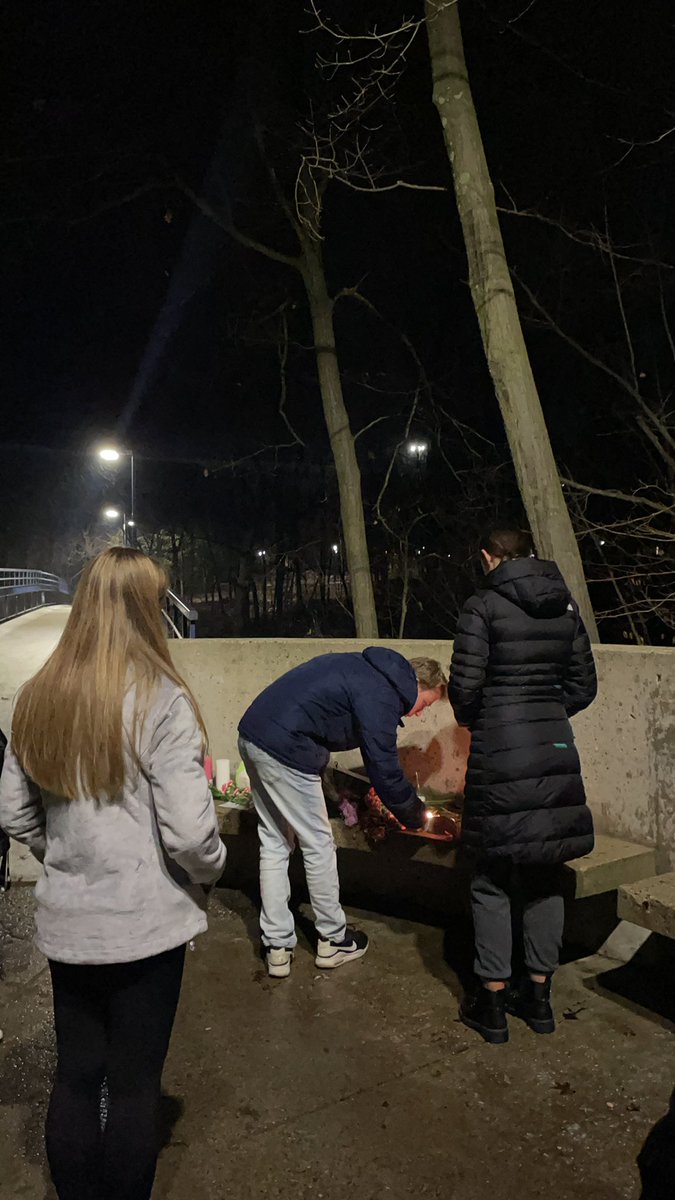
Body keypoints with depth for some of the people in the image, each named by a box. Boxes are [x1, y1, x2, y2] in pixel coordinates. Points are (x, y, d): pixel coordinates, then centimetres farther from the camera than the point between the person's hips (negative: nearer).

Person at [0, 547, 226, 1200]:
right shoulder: (160, 700, -20)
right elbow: (189, 833, -22)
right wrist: (210, 871, -2)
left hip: (66, 923, 5)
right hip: (146, 924, -5)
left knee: (74, 1075, 22)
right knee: (134, 1084, 15)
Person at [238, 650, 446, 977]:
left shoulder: (370, 669, 17)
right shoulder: (381, 695, -13)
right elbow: (384, 767, -9)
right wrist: (414, 815, 7)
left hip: (253, 735, 10)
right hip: (285, 749, -10)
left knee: (274, 843, 16)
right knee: (318, 844, 7)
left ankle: (277, 948, 24)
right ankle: (332, 940, 24)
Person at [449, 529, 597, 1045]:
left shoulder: (484, 606, -8)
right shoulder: (566, 607, 7)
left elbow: (464, 684, -11)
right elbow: (584, 686, 9)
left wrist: (472, 720, 9)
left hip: (500, 751, -5)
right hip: (556, 749, 5)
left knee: (494, 879, 8)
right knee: (546, 876, 16)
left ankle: (493, 1002, 19)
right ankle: (539, 996, 28)